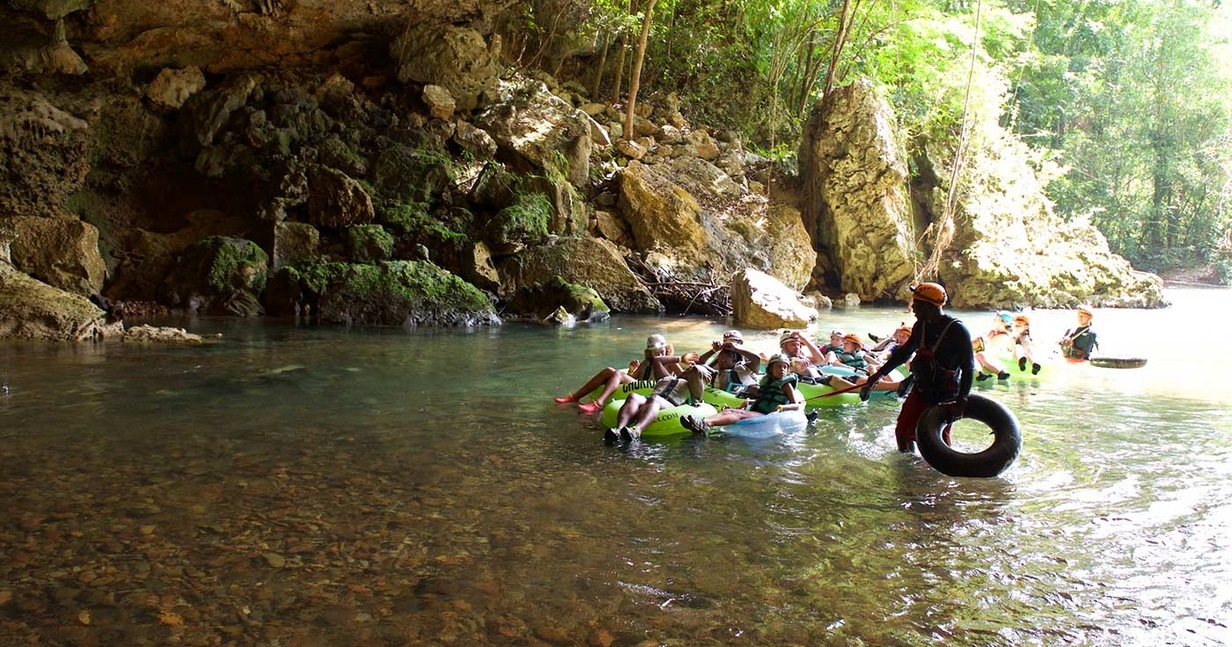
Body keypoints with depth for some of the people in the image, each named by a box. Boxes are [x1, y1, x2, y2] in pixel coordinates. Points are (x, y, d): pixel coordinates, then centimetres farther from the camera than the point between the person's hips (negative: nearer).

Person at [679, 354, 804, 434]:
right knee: (728, 411, -19)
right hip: (756, 411, 7)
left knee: (740, 414, -32)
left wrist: (782, 407, -19)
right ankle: (702, 424, -48)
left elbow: (796, 406, -1)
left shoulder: (786, 384, 6)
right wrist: (749, 402, 16)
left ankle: (705, 424, -57)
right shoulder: (766, 380, 24)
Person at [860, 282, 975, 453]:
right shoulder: (921, 326, 3)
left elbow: (968, 368, -16)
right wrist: (880, 373, 19)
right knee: (902, 432, 14)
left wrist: (961, 401, -22)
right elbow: (905, 351, 17)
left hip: (944, 399, -7)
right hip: (920, 392, 7)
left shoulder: (957, 330, -18)